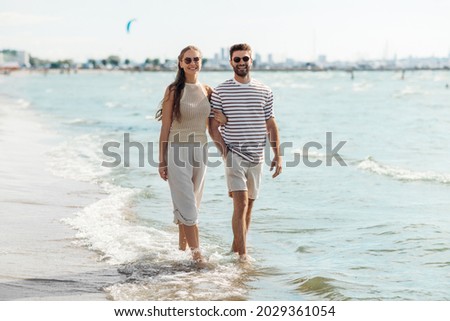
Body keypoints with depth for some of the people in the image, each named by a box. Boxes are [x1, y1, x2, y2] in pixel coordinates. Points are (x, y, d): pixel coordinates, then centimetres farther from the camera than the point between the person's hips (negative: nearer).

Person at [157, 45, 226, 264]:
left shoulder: (207, 91, 6)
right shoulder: (173, 91, -6)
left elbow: (210, 123, 18)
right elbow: (165, 128, -4)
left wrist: (222, 119, -6)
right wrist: (162, 161, -5)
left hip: (200, 151, 5)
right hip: (178, 150, -5)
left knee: (192, 203, 12)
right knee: (187, 205, -7)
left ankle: (182, 245, 24)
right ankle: (196, 252, -4)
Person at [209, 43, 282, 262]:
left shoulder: (264, 92, 8)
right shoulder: (220, 91, -1)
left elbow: (271, 125, 11)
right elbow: (213, 126, 1)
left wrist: (277, 155, 7)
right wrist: (224, 150, -10)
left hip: (256, 156, 4)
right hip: (234, 155, -4)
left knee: (248, 205, 11)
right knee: (241, 203, -15)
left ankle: (236, 247, 25)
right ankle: (243, 254, -14)